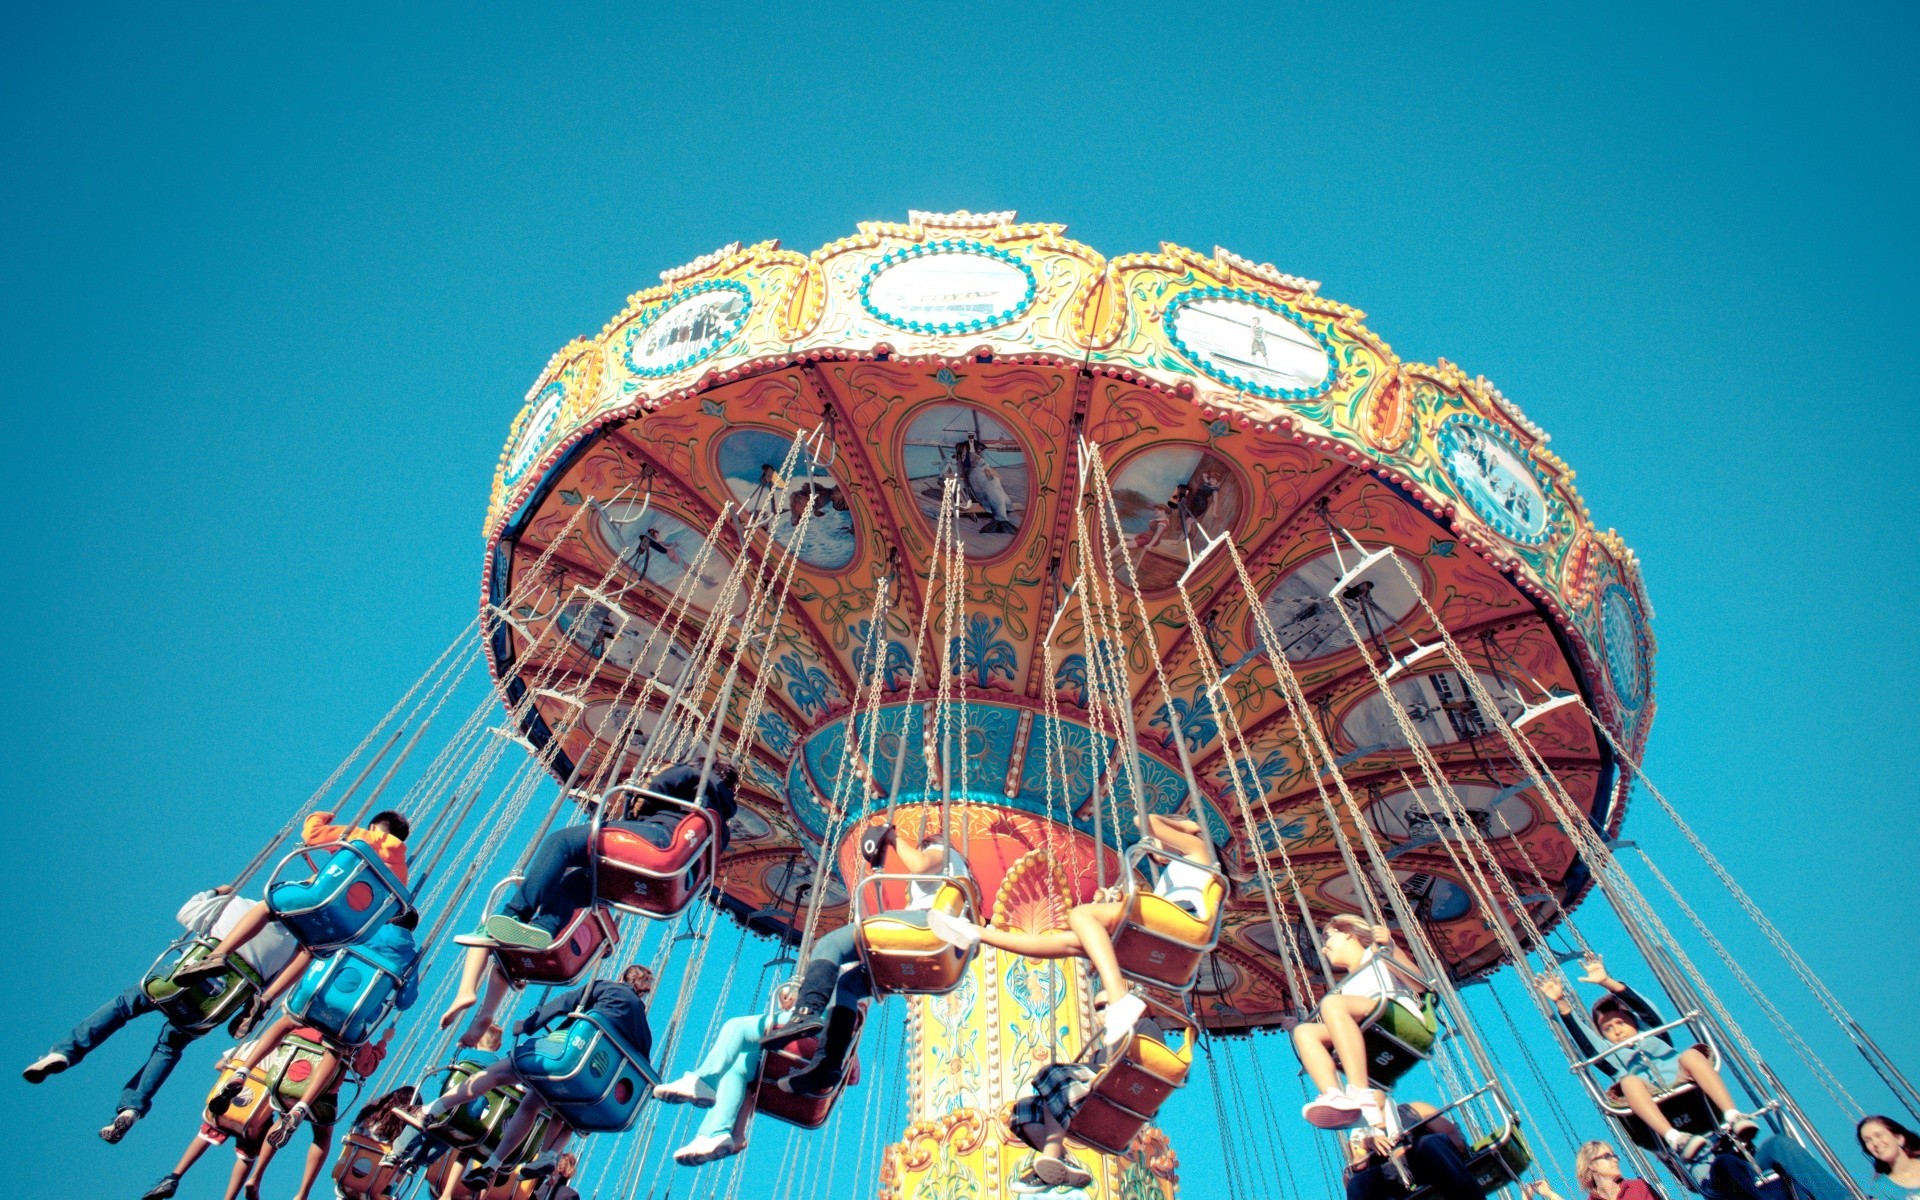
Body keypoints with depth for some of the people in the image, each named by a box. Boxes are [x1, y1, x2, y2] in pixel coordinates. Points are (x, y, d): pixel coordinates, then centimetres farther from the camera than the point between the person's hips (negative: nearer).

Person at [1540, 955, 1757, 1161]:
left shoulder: (1653, 1035, 29)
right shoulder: (1611, 1056, 29)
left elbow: (1643, 1006, 11)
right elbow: (1581, 1035, 14)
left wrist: (1607, 982, -3)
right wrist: (1561, 1002, 1)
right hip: (1651, 1102, 0)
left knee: (1691, 1054, -24)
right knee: (1628, 1080, -32)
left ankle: (1733, 1116, -39)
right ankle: (1674, 1138, -51)